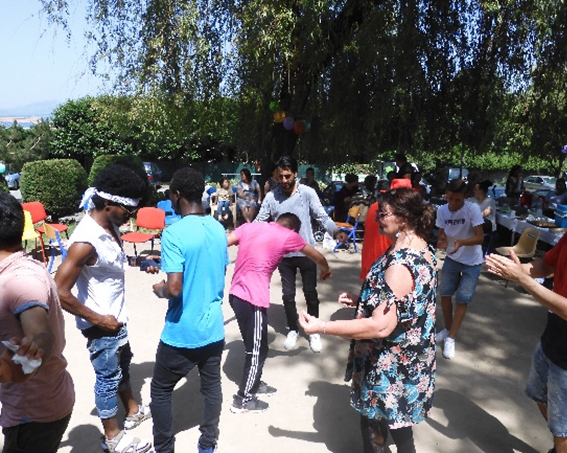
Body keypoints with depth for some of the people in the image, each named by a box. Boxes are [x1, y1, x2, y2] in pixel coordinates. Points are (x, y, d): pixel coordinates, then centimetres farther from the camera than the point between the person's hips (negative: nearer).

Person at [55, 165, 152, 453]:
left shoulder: (110, 225, -3)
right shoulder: (86, 241, -30)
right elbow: (60, 292, -29)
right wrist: (98, 319, -21)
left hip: (116, 317, 9)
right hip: (101, 324, -8)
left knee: (122, 365, 25)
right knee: (108, 377, 10)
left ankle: (133, 411, 48)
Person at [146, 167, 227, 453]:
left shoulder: (174, 234, -20)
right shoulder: (219, 229, 1)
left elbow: (174, 288, -25)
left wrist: (159, 289, -2)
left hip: (181, 332, -6)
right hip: (214, 328, 6)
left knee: (161, 391, 17)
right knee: (212, 387, 19)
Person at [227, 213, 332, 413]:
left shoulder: (250, 226, 12)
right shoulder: (289, 236, 1)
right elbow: (317, 256, 18)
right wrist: (325, 270, 37)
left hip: (236, 294, 7)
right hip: (253, 299, -7)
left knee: (254, 345, 23)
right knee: (257, 350, 9)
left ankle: (254, 383, 40)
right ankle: (243, 400, 22)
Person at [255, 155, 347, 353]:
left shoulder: (307, 193, -11)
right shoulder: (271, 196, -5)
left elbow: (322, 217, -11)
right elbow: (260, 221, -1)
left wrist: (336, 231, -29)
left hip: (306, 252, -2)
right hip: (284, 254, 2)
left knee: (310, 293, 9)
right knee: (288, 294, 12)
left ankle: (314, 332, 28)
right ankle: (293, 330, 33)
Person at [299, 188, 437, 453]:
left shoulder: (401, 264, -31)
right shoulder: (422, 249, 1)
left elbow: (380, 326, -33)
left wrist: (321, 327, -31)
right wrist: (361, 301, 7)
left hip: (390, 367, -9)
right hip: (408, 358, 9)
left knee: (375, 423, 13)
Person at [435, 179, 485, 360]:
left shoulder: (473, 208, -22)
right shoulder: (442, 210, -11)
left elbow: (480, 237, -24)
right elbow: (442, 234, -4)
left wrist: (462, 242, -42)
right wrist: (442, 241, -27)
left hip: (472, 262, -4)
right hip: (452, 258, 4)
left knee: (462, 300, -3)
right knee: (444, 294, 9)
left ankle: (451, 339, 9)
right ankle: (447, 329, 31)